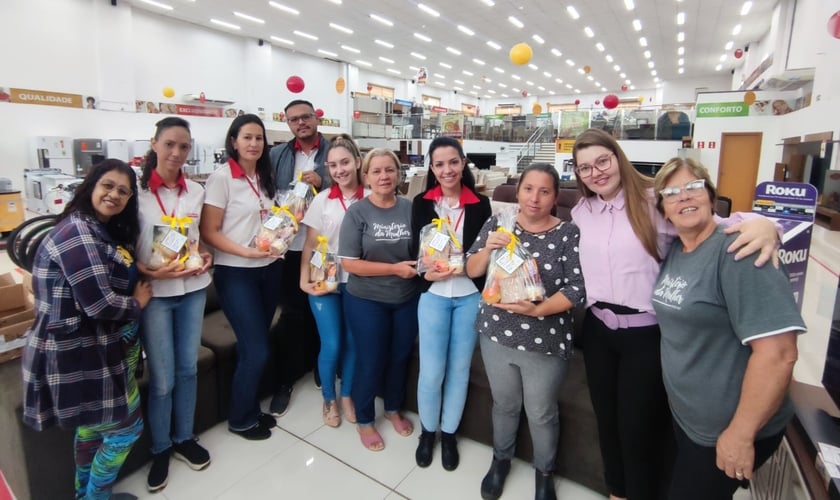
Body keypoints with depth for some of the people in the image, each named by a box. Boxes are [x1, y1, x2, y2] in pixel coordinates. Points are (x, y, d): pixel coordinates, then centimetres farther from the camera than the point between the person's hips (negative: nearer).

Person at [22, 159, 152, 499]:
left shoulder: (106, 231, 9)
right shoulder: (77, 231, -22)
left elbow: (120, 282, 16)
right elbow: (99, 304, -28)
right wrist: (138, 303, -10)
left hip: (95, 348, 10)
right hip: (82, 353, -10)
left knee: (92, 425, 24)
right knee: (126, 427, 5)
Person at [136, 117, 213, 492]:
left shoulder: (196, 191, 4)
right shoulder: (136, 190, -8)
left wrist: (205, 257, -3)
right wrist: (151, 273, -21)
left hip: (193, 289, 4)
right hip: (155, 294, -4)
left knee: (188, 369, 15)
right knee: (162, 379, 5)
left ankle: (184, 439, 35)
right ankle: (160, 449, 28)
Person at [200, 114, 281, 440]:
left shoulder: (266, 177, 9)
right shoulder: (221, 177, -10)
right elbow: (209, 232, -12)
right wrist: (245, 252, -23)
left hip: (269, 269, 6)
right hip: (235, 273, -6)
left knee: (252, 346, 14)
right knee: (256, 350, -2)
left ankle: (251, 409, 32)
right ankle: (240, 419, 21)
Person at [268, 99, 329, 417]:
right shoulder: (277, 155, 9)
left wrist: (323, 182, -14)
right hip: (291, 245, 1)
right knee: (291, 314, 6)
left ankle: (318, 366, 34)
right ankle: (286, 381, 19)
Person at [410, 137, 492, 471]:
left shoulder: (480, 204, 0)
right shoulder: (422, 203, 1)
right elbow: (419, 252, -3)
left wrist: (455, 265, -19)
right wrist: (430, 270, -23)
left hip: (470, 296, 1)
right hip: (433, 295, 0)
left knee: (459, 369, 12)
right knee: (431, 371, 3)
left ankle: (449, 434, 34)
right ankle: (427, 431, 30)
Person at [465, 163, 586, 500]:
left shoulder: (568, 234, -11)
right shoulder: (497, 224, -3)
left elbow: (577, 289, -15)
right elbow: (471, 270, 0)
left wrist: (538, 310, -29)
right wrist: (488, 248, -20)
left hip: (545, 342, -2)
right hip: (496, 334, 2)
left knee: (542, 413, 17)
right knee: (504, 404, 22)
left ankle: (544, 472, 44)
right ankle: (500, 459, 48)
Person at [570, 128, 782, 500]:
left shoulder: (653, 201, -12)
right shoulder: (580, 212, 4)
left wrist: (761, 223, -38)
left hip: (646, 334, -5)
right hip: (597, 331, 6)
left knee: (640, 427, 10)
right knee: (607, 419, 21)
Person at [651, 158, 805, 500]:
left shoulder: (736, 252, -22)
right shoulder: (673, 251, 2)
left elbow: (778, 352, -27)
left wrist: (741, 433, -22)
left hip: (727, 428, -7)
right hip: (685, 416, 7)